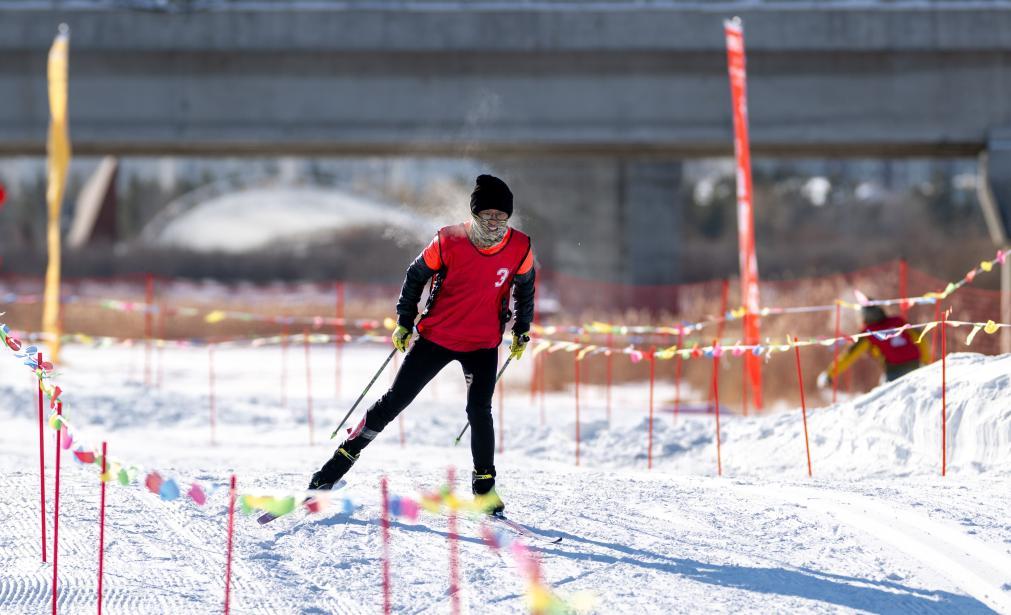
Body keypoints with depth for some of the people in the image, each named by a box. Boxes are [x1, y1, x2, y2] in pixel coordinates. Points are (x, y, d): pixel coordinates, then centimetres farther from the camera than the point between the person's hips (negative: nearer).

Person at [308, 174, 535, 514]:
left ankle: (484, 484, 2)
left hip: (483, 345, 1)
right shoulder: (448, 242, -18)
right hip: (436, 336, 0)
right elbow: (416, 276, -1)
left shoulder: (520, 248, -12)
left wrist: (522, 331, 11)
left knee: (479, 412, -14)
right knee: (394, 401, 2)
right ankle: (346, 454, 17)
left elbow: (525, 288, 9)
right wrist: (404, 321, 2)